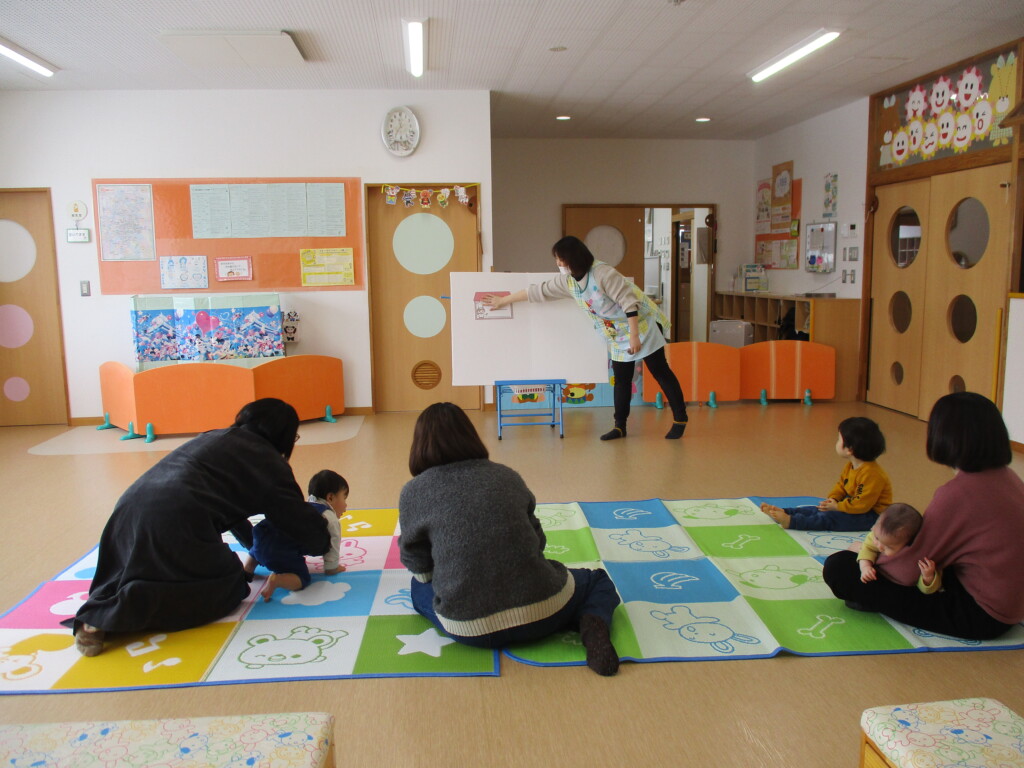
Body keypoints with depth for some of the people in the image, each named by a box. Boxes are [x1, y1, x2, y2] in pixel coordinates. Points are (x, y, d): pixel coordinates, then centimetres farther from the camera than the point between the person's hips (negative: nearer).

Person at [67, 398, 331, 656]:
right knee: (230, 587, 6)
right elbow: (299, 518, 9)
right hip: (175, 521, -8)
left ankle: (99, 612, 1)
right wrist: (322, 543, 31)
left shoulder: (215, 438, 31)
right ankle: (129, 607, -14)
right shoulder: (267, 459, 7)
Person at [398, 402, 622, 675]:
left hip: (470, 628, -1)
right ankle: (593, 624, -4)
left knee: (419, 589, 30)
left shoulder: (414, 492, 0)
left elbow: (417, 565, 8)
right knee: (599, 581, 31)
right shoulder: (507, 476, 8)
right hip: (543, 613, 2)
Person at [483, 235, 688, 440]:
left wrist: (634, 335, -27)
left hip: (641, 324, -7)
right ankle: (620, 425, 13)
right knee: (621, 379, 8)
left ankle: (680, 420, 4)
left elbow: (629, 302, -25)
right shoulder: (567, 280, -1)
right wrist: (503, 301, 12)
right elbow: (539, 291, 7)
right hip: (618, 336, 8)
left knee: (660, 371, -3)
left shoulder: (602, 273, -25)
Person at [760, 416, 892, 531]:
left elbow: (862, 504, -28)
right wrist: (833, 499, -4)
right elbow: (841, 485, 16)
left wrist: (837, 506, -20)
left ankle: (791, 521, -36)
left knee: (829, 518, -23)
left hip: (872, 517, -10)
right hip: (853, 505, 10)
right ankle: (784, 512, -12)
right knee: (820, 509, -2)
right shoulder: (850, 466, 6)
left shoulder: (871, 474, -26)